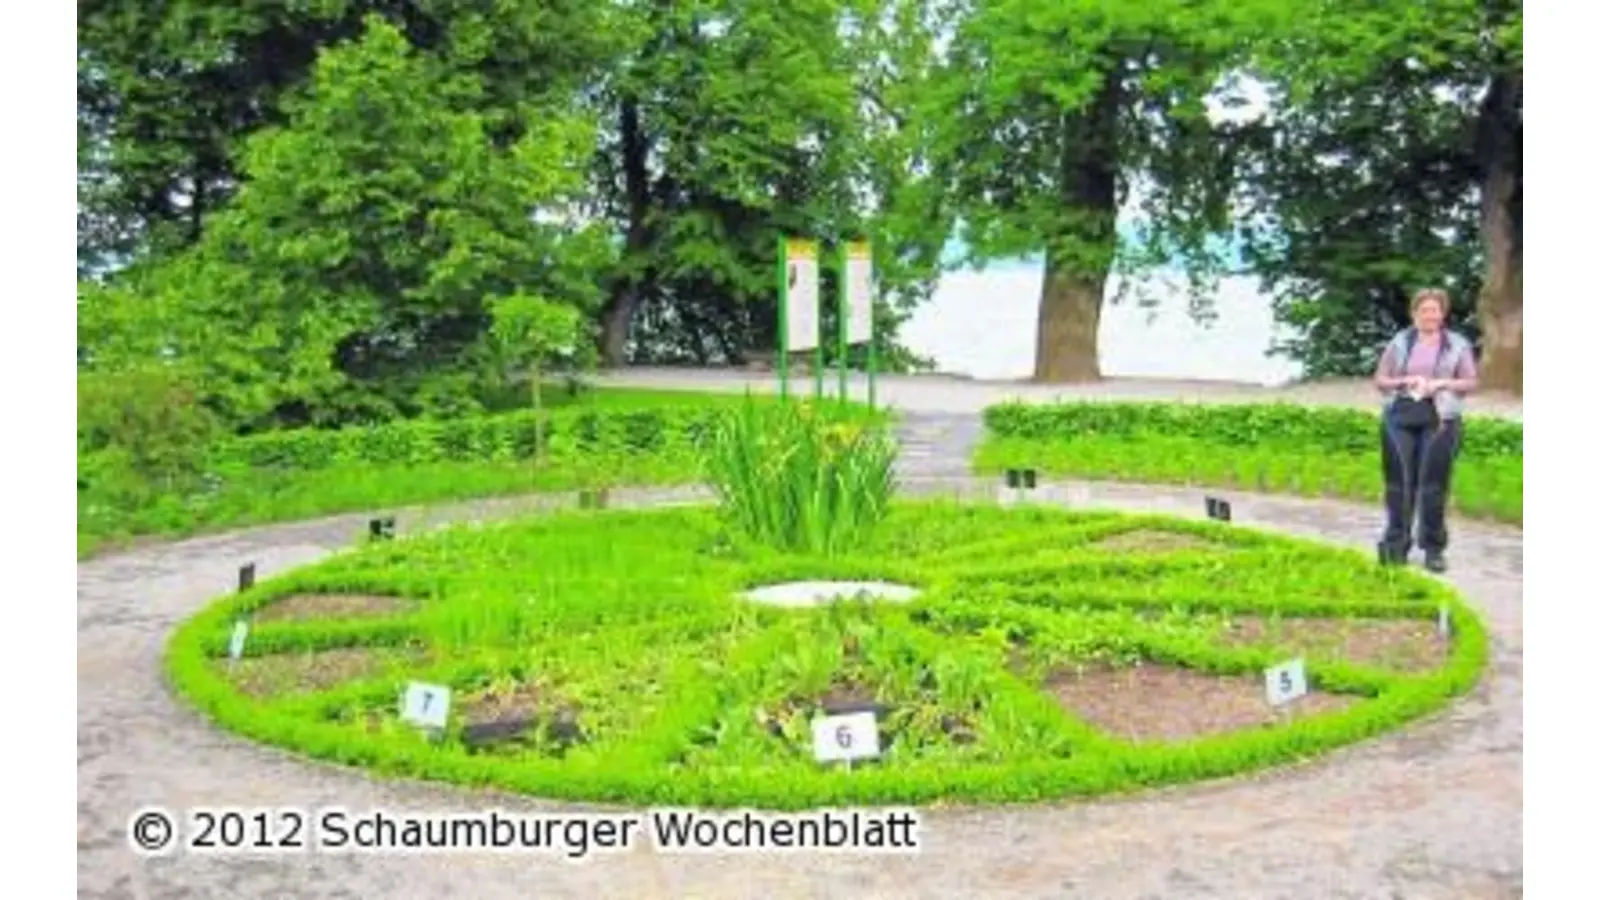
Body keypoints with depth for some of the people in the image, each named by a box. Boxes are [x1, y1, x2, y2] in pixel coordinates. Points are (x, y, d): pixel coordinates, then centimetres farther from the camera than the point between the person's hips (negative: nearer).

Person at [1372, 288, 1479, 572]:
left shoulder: (1457, 344, 8)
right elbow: (1380, 379, 10)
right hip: (1400, 416, 1)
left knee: (1434, 484, -2)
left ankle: (1433, 549, 6)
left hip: (1439, 419, -1)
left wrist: (1442, 383, -11)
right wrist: (1405, 381, -8)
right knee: (1399, 482, 1)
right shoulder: (1399, 342, 10)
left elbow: (1471, 382, 5)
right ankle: (1395, 546, 8)